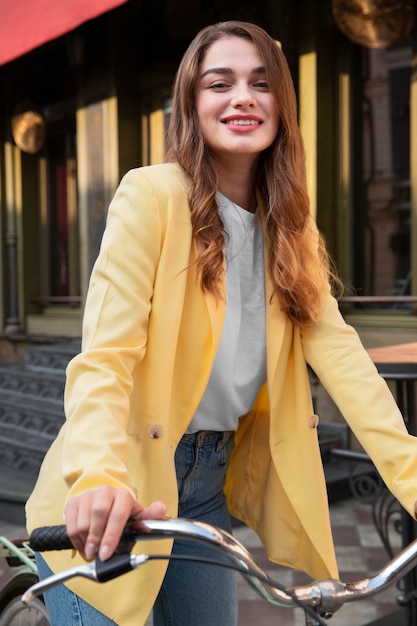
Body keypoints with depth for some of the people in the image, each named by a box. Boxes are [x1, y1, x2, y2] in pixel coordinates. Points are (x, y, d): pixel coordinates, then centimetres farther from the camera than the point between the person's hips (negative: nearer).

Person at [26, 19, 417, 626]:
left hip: (209, 483, 5)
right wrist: (99, 478, -40)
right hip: (123, 487, -5)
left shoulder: (291, 227, 4)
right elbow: (104, 353, -23)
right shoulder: (153, 194, -14)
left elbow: (335, 348, -7)